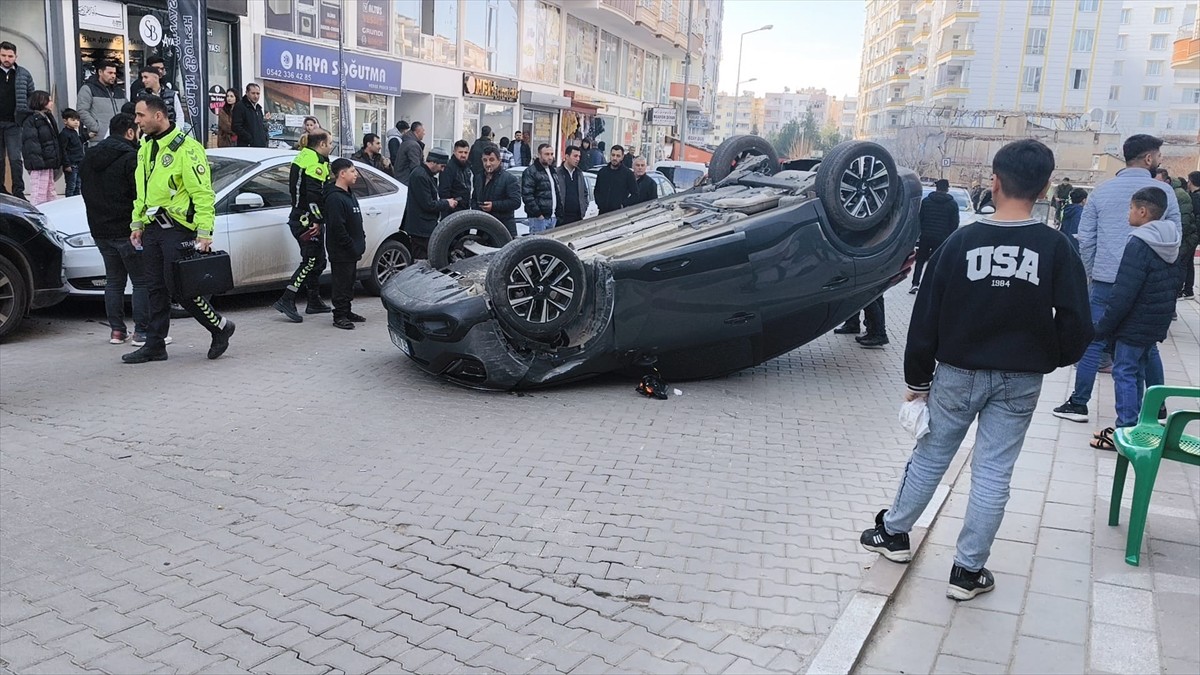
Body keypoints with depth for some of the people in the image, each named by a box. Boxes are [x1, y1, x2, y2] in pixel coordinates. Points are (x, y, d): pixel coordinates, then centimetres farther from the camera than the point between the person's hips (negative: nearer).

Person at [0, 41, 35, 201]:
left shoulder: (23, 74, 5)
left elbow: (32, 97, 8)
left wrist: (27, 118, 0)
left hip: (14, 123, -2)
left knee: (15, 158, -5)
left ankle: (18, 191, -1)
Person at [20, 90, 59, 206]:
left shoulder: (48, 117, 17)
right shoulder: (30, 120, -12)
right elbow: (31, 143, -19)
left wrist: (58, 160, 19)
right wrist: (37, 161, -26)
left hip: (49, 163, 10)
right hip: (39, 165, -10)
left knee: (50, 192, 16)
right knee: (39, 194, -9)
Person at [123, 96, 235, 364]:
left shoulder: (186, 148, -13)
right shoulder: (146, 148, 15)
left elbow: (203, 194, -16)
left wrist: (204, 233, -19)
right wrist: (137, 223, 16)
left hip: (178, 229, -8)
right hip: (152, 229, 8)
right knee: (155, 289, 10)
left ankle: (220, 327, 11)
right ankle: (154, 345, 17)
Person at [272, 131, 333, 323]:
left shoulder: (304, 157, 18)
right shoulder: (316, 161, -13)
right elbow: (314, 194, -21)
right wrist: (317, 220, -19)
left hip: (300, 218, 11)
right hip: (307, 220, -11)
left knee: (317, 261, 15)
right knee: (310, 261, -10)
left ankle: (315, 302, 22)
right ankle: (286, 301, -13)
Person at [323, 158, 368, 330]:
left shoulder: (350, 195, 14)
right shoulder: (334, 198, -18)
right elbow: (337, 227, -23)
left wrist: (360, 241, 13)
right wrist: (351, 246, -20)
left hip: (352, 251, 10)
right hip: (341, 253, -10)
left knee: (349, 282, 16)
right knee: (341, 283, -3)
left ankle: (346, 312, 26)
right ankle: (340, 316, 5)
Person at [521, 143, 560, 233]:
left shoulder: (553, 171, 20)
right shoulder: (530, 171, -6)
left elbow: (558, 194, 26)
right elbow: (527, 195, -14)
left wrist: (559, 212, 14)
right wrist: (538, 213, -19)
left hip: (552, 217, 8)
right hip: (538, 218, -8)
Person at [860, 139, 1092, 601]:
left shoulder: (962, 241, -9)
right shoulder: (1056, 248, -8)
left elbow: (926, 317, -7)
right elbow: (1077, 325, -8)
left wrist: (917, 379, 3)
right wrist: (1049, 358, 13)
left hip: (958, 372, 0)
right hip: (1020, 381, 1)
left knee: (930, 456, 15)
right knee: (993, 473, 8)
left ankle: (892, 533, 30)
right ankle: (969, 571, 15)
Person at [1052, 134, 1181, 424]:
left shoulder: (1102, 190, 2)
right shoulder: (1163, 191, -1)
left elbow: (1085, 237, 3)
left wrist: (1090, 273, 12)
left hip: (1105, 280, 0)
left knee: (1093, 342, 5)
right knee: (1148, 346, 13)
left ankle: (1078, 404, 6)